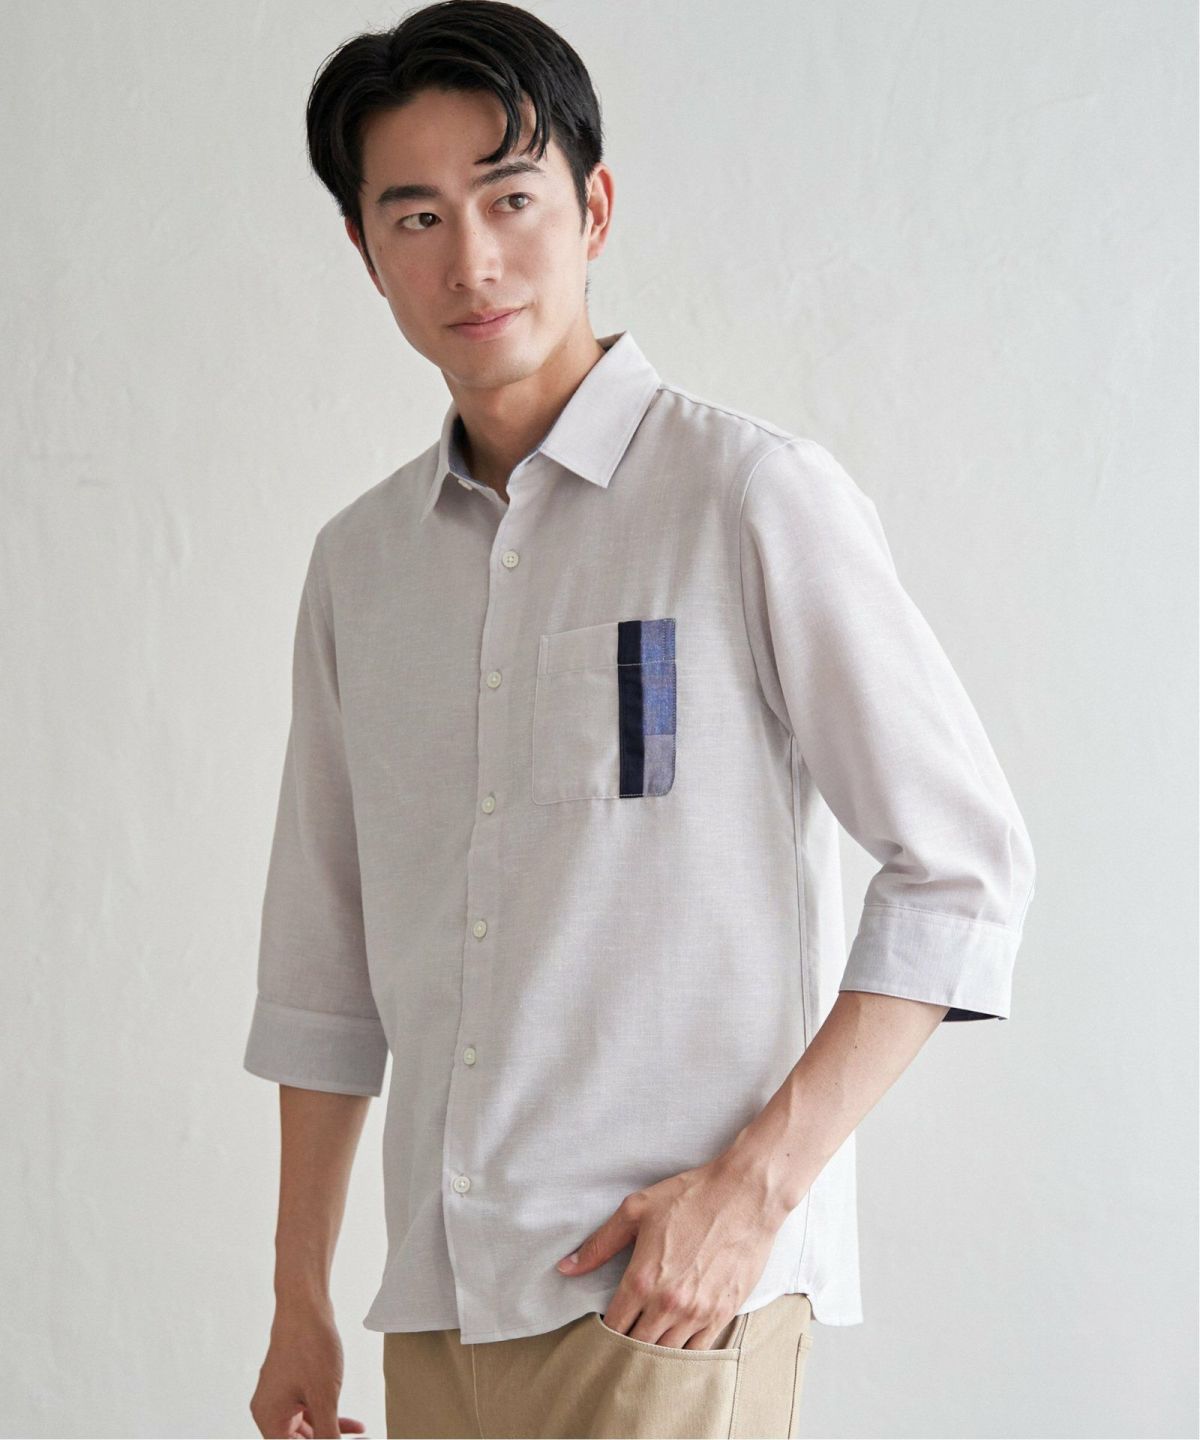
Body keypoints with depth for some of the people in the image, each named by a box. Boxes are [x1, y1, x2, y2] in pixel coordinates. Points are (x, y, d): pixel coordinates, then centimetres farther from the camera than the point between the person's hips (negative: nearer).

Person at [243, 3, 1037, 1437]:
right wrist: (300, 1301, 15)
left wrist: (755, 1186, -13)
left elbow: (966, 864, -7)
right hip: (438, 1297, 5)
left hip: (674, 1290, -5)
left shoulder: (753, 497, -6)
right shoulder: (357, 560, 11)